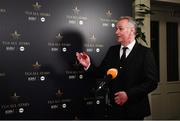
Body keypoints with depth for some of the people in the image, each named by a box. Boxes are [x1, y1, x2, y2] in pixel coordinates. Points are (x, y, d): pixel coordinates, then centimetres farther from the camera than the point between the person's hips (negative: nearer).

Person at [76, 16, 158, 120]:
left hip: (134, 109, -3)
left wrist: (128, 94, -20)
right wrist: (88, 65, -13)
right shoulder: (112, 50, 5)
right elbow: (101, 72, 5)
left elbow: (152, 82, -14)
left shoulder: (145, 52, -9)